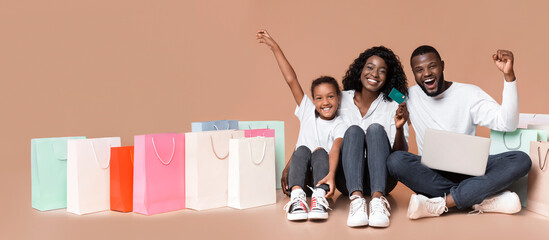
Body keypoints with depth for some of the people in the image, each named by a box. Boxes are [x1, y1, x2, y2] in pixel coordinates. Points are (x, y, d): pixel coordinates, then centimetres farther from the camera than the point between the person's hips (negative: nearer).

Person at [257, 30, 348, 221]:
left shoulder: (339, 126, -3)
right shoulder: (307, 111, 5)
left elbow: (336, 148, -24)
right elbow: (291, 80, -1)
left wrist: (331, 174, -43)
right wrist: (275, 48, -6)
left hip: (321, 173, -2)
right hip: (299, 171, 2)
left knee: (320, 151, -27)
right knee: (302, 149, -25)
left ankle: (319, 198, -48)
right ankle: (297, 197, -46)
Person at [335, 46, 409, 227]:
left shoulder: (394, 106, 4)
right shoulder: (341, 100, 7)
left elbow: (400, 156, -1)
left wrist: (399, 128, -21)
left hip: (381, 178, 0)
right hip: (348, 178, 0)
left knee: (376, 129, -25)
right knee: (354, 130, -25)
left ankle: (378, 199, -44)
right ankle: (356, 198, -46)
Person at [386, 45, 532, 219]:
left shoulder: (469, 93, 3)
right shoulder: (409, 97, 5)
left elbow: (507, 124, -10)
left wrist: (509, 75, -17)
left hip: (468, 172, 1)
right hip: (430, 173, 0)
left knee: (521, 160, -23)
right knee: (395, 160, -32)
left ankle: (441, 203, -32)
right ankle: (482, 200, -26)